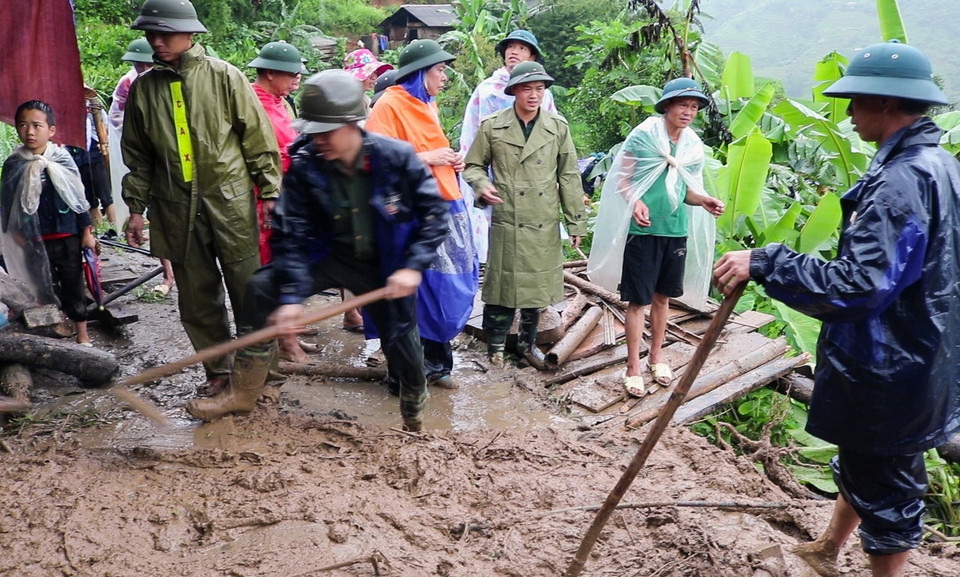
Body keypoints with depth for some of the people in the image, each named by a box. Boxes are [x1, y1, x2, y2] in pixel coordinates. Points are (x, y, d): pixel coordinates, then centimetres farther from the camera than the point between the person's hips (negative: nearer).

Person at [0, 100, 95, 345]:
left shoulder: (63, 160, -3)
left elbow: (78, 196, 1)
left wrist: (86, 231, 1)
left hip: (68, 237, -1)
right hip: (35, 242, 1)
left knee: (73, 287, 8)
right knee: (44, 289, 10)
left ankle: (82, 334, 19)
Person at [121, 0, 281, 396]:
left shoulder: (224, 77, -4)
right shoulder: (143, 88, 6)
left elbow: (257, 137, -2)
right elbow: (138, 154, 12)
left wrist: (270, 192, -5)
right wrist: (136, 207, 10)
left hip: (230, 201, -3)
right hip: (176, 209, 3)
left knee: (247, 289, 4)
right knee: (197, 296, 9)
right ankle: (217, 370, 23)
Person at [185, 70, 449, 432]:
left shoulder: (397, 158, -21)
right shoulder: (304, 168, -16)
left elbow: (434, 213, -13)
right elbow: (293, 236, -15)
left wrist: (413, 267, -23)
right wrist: (291, 295, -24)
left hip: (385, 267, -2)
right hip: (329, 256, 2)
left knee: (401, 344, 2)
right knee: (261, 289, -15)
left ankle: (414, 422, 34)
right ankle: (243, 394, 0)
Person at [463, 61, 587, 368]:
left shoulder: (558, 127, 3)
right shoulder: (492, 126, -2)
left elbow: (569, 176, 6)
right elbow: (473, 165, 8)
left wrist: (576, 222, 6)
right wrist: (482, 185, -14)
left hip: (545, 224, 3)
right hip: (506, 222, -2)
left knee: (537, 285, 12)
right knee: (503, 284, 2)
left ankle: (528, 342, 32)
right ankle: (495, 347, 20)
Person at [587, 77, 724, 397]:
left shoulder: (693, 146, 7)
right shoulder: (643, 135, -8)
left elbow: (687, 191, 14)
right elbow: (621, 178, -7)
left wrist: (705, 201, -7)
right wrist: (635, 202, -25)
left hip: (676, 231, 5)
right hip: (643, 230, -5)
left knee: (663, 296, 15)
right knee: (638, 299, -1)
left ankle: (656, 355, 31)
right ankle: (633, 366, 9)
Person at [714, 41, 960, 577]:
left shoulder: (900, 180, -26)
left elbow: (858, 285, -34)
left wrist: (765, 263, -32)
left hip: (888, 371, -10)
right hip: (917, 360, 10)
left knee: (885, 490, 7)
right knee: (863, 464, 26)